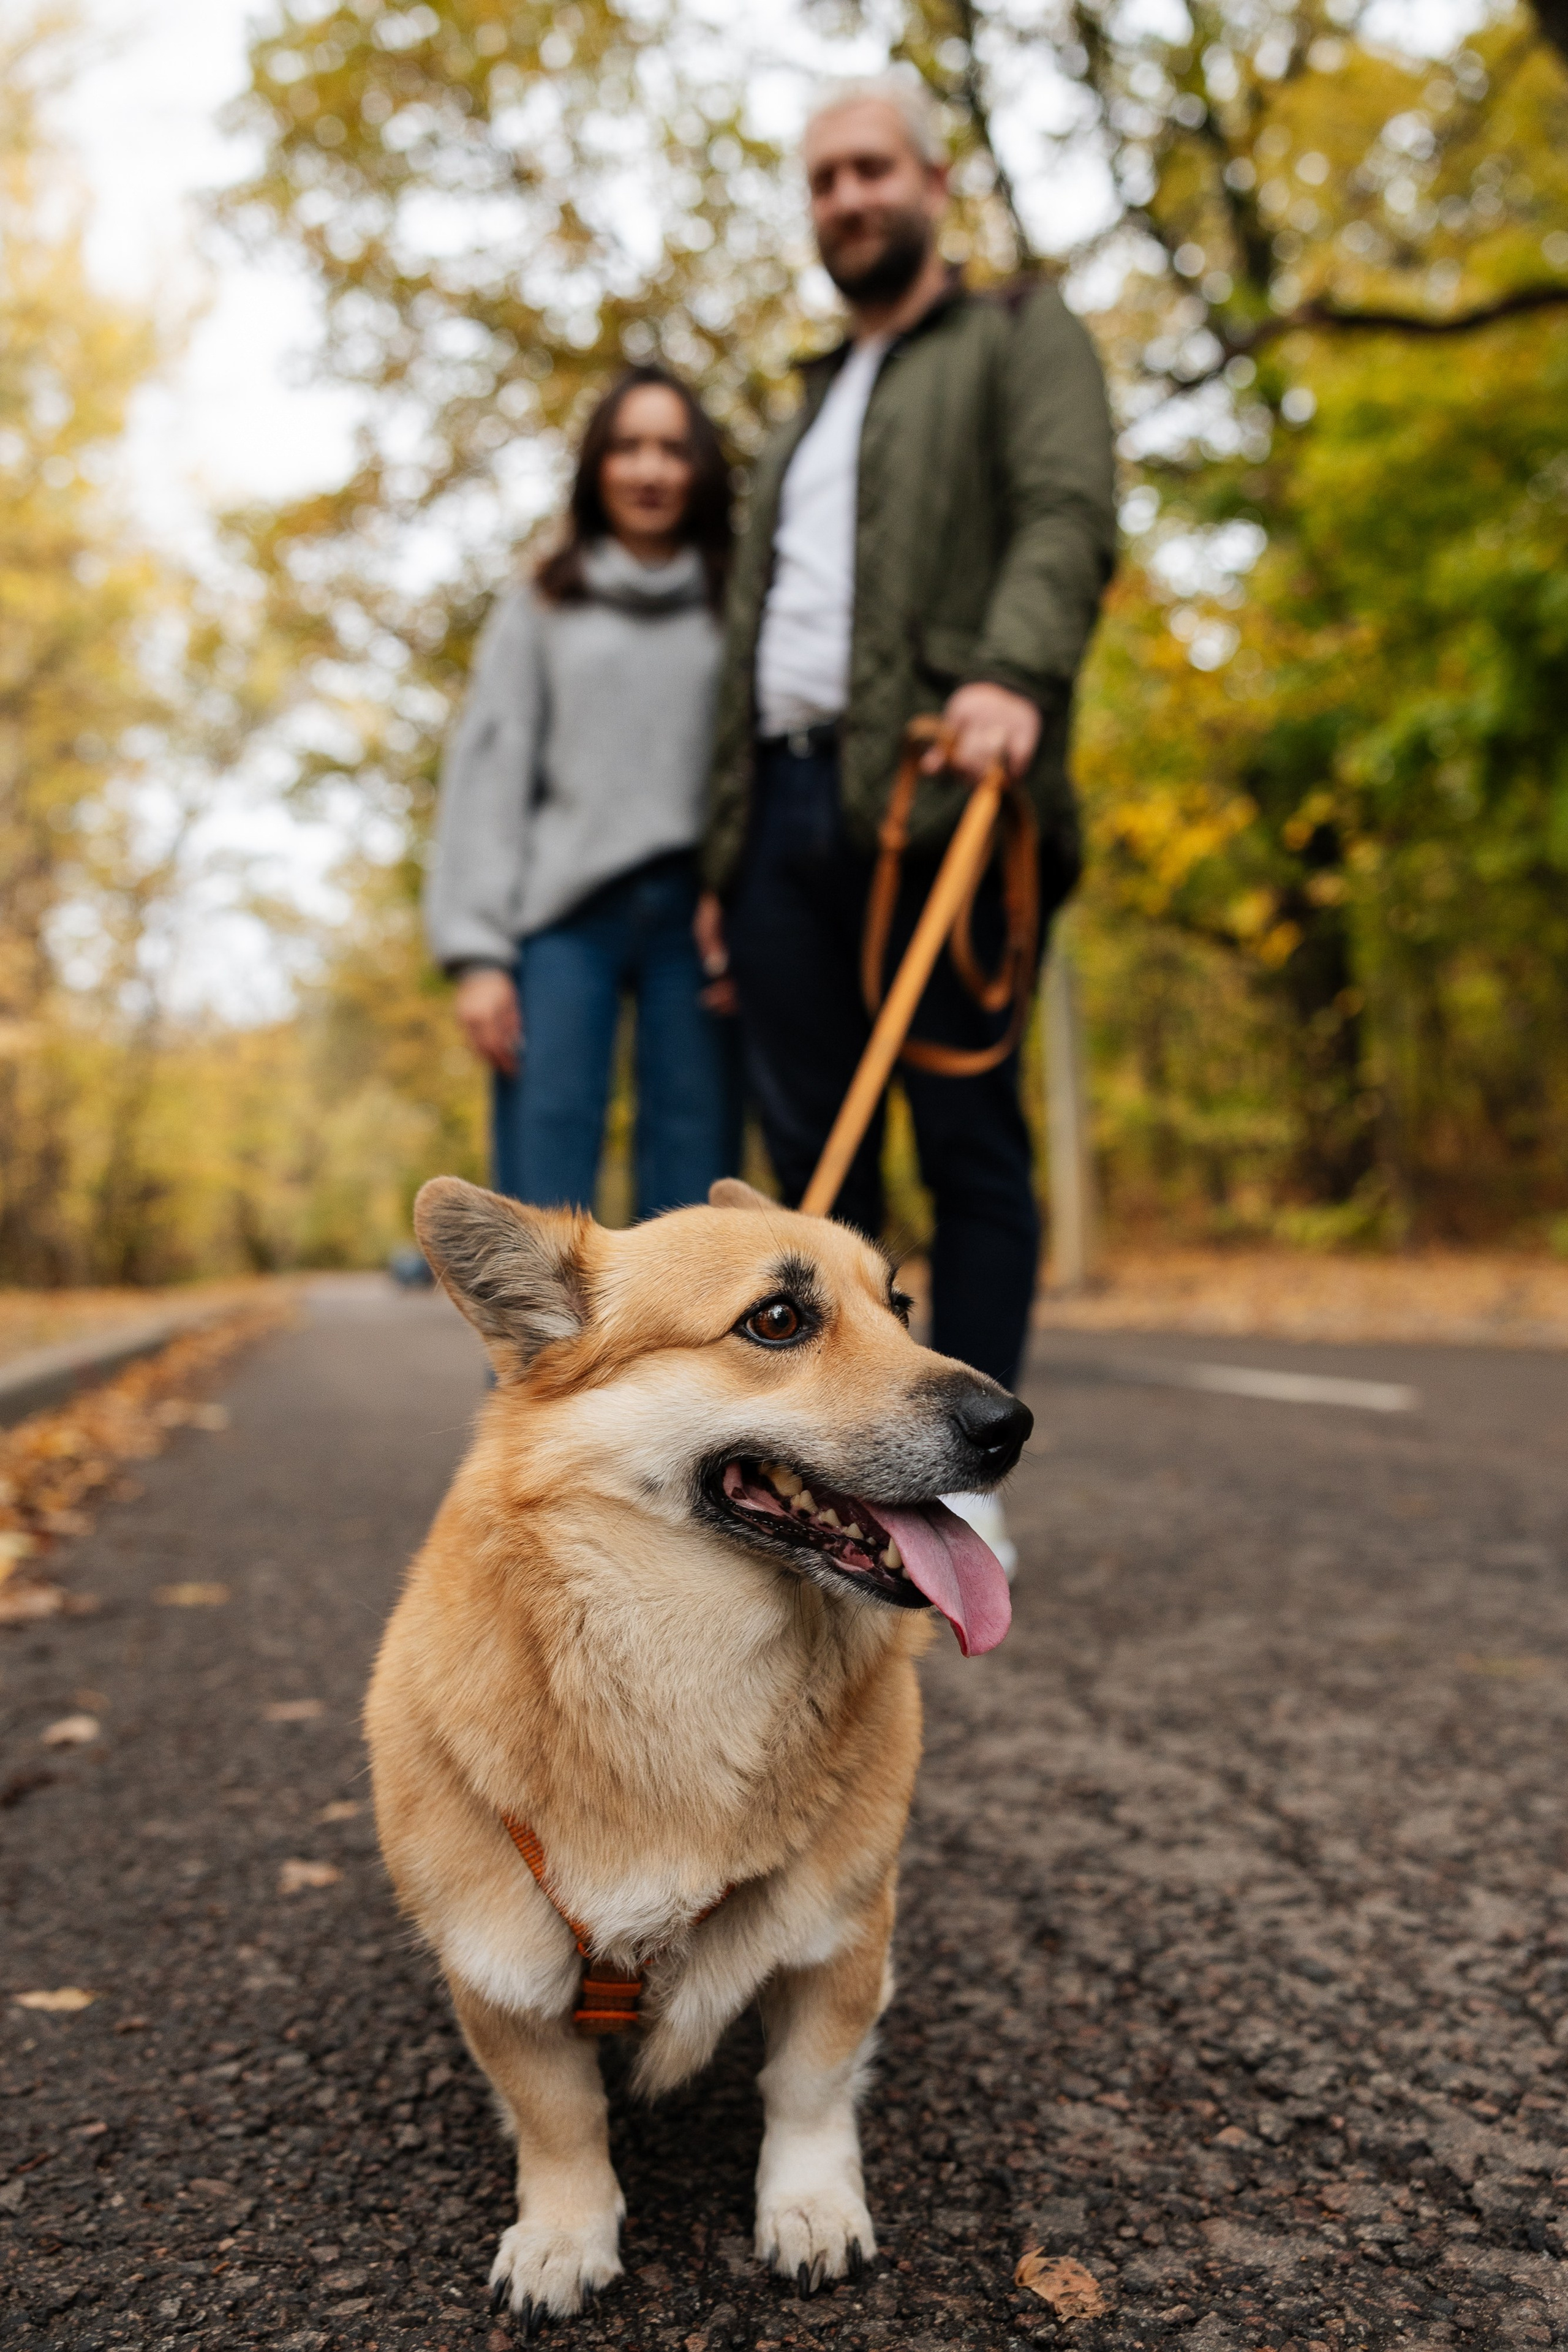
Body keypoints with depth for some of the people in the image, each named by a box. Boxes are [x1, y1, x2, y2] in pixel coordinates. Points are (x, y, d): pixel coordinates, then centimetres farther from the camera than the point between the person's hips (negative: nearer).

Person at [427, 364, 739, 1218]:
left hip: (697, 916, 1)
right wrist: (478, 950, -3)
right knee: (543, 1186, -9)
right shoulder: (540, 609, 16)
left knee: (694, 1172, -5)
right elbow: (487, 775, 9)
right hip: (564, 915, 0)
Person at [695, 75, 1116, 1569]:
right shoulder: (802, 418, 33)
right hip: (785, 808, 6)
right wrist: (723, 862, 17)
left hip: (935, 797, -6)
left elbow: (1068, 516, -7)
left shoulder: (1021, 338, 14)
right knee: (811, 1155, 1)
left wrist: (1013, 675, -28)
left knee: (967, 1148, -6)